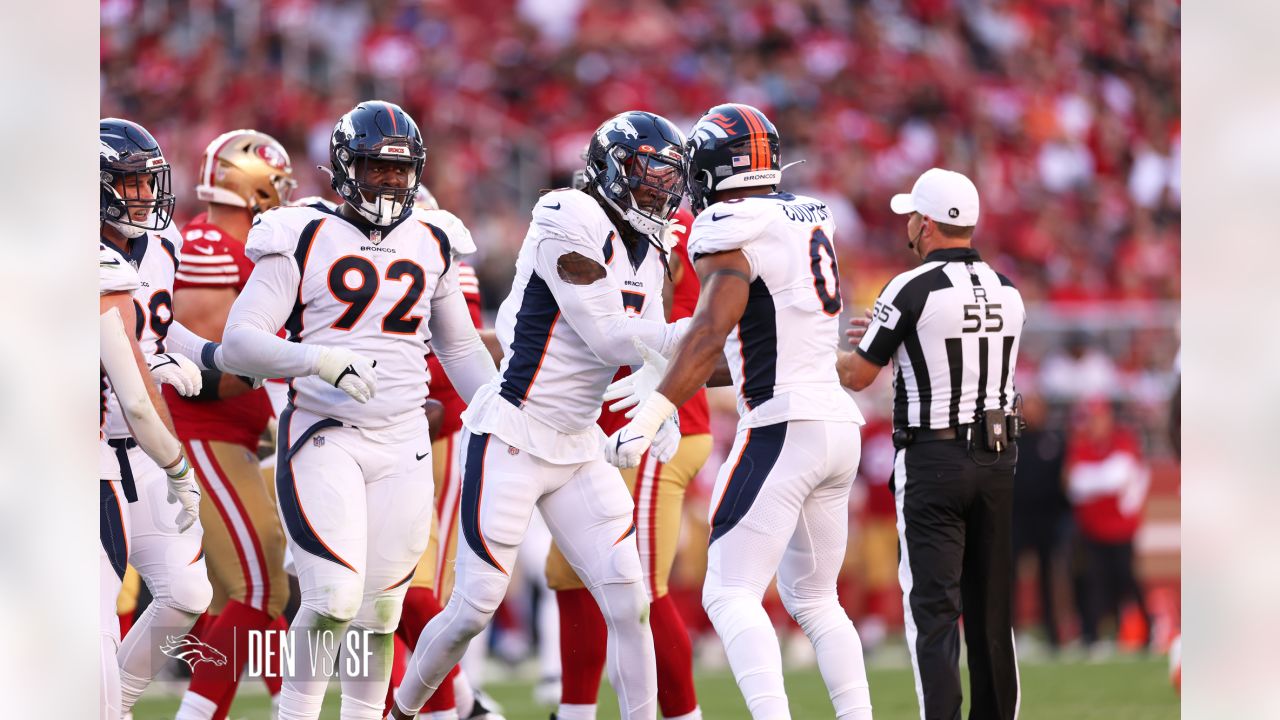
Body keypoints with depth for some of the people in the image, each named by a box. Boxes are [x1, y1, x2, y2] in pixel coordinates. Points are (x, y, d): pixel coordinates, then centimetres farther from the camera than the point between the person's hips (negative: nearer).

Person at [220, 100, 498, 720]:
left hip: (403, 444, 4)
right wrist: (317, 359, -25)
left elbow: (459, 348, 24)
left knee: (380, 607, 5)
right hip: (323, 436, -4)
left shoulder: (430, 248, 13)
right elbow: (239, 341, -9)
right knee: (333, 598, -16)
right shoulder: (304, 241, -2)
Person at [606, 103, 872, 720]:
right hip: (839, 421, 8)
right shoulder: (809, 219, 14)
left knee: (731, 596, -9)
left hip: (784, 429, -8)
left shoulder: (731, 232, -10)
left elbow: (710, 334, -21)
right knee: (812, 599, 19)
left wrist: (650, 418, -26)